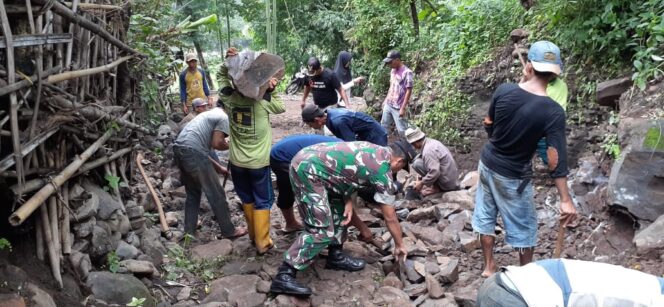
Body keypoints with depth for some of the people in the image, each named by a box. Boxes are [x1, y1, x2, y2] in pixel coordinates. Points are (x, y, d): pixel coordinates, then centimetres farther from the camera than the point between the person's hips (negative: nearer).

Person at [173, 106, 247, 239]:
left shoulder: (210, 114, 29)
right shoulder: (224, 118, 2)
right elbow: (217, 143, -10)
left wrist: (218, 168, 28)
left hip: (178, 148, 9)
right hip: (193, 153, -9)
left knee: (192, 193, 22)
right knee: (216, 194, 3)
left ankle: (189, 231, 25)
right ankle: (229, 231, 14)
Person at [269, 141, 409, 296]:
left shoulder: (375, 151, 19)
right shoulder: (383, 170, -4)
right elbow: (390, 217, 3)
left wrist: (348, 201, 7)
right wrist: (399, 245, 17)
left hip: (307, 159, 10)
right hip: (308, 169, -10)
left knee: (339, 210, 18)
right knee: (321, 230, -10)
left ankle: (336, 256, 26)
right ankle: (284, 275, -9)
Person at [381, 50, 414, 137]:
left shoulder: (407, 72, -17)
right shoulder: (393, 71, 7)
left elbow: (409, 91, -17)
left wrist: (403, 108, -19)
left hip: (398, 107, -8)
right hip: (388, 105, 8)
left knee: (402, 130, -2)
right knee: (383, 126, 16)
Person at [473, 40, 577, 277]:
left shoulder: (503, 91, -13)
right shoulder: (553, 112, -23)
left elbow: (488, 126, 2)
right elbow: (557, 160, -22)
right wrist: (566, 200, -17)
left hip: (487, 163, 4)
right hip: (513, 176, -4)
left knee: (485, 217, 19)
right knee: (523, 227, 16)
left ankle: (489, 267, 34)